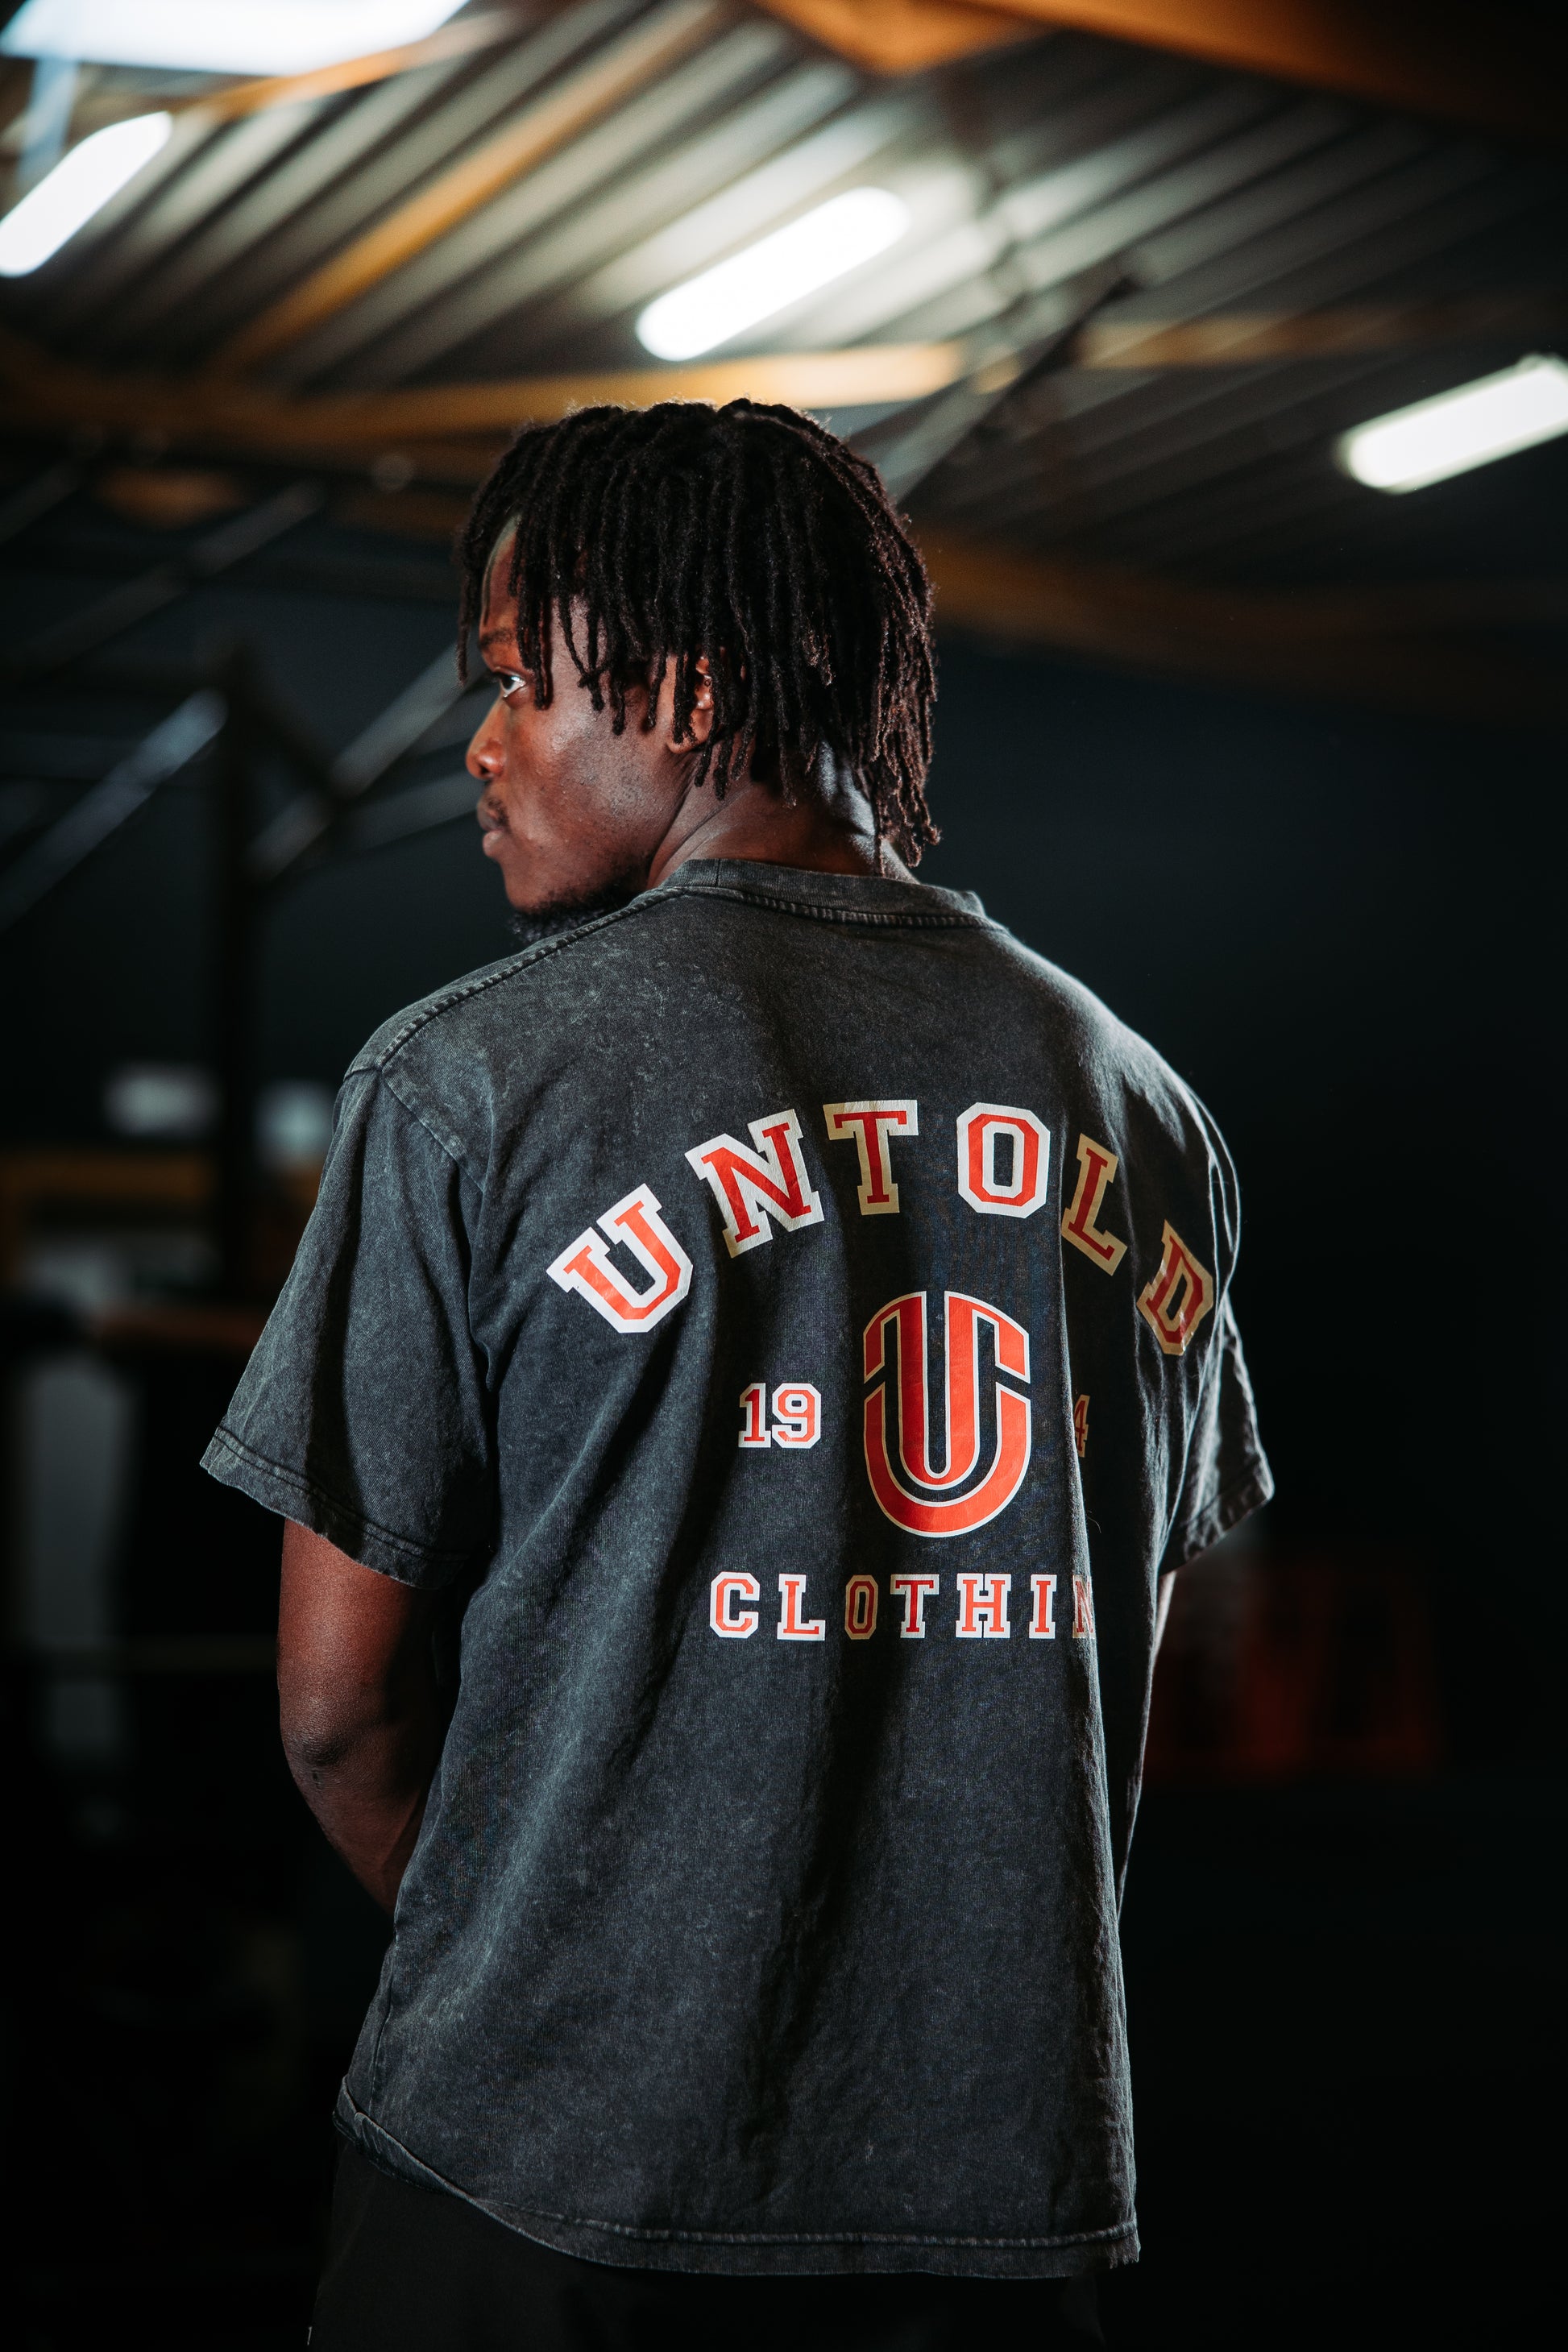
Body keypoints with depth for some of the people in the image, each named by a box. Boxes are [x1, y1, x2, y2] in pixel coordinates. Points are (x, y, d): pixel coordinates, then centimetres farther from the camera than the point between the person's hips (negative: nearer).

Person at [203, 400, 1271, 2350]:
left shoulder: (469, 1080, -11)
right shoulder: (1141, 1105, 2)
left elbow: (340, 1699, -7)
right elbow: (1119, 1658, 9)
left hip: (548, 2182, -3)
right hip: (1014, 2165, 4)